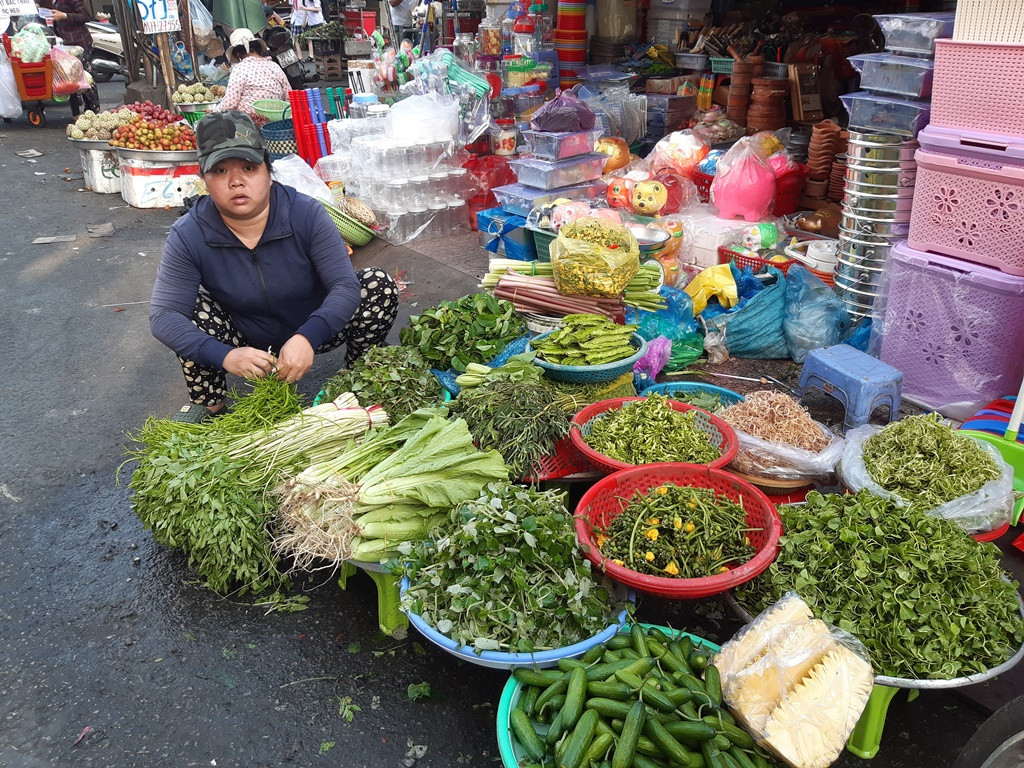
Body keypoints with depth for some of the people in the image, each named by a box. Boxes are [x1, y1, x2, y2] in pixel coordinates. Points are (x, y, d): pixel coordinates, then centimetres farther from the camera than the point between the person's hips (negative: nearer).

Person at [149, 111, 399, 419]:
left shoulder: (307, 214, -20)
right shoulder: (188, 236, -19)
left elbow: (346, 286, -27)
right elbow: (163, 315, -25)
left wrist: (307, 337, -45)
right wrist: (224, 355, -43)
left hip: (312, 334, 0)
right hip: (247, 345, 1)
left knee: (379, 284, -21)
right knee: (190, 300, -25)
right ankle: (208, 405, -5)